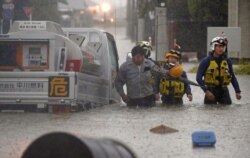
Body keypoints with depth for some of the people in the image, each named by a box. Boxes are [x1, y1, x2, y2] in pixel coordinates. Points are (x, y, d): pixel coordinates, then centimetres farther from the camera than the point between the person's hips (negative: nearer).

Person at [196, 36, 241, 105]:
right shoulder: (206, 61, -6)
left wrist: (237, 91, 6)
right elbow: (199, 78, -7)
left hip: (223, 91, 3)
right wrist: (206, 91, -16)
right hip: (211, 91, -3)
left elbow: (232, 77, 14)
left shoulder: (227, 61, 5)